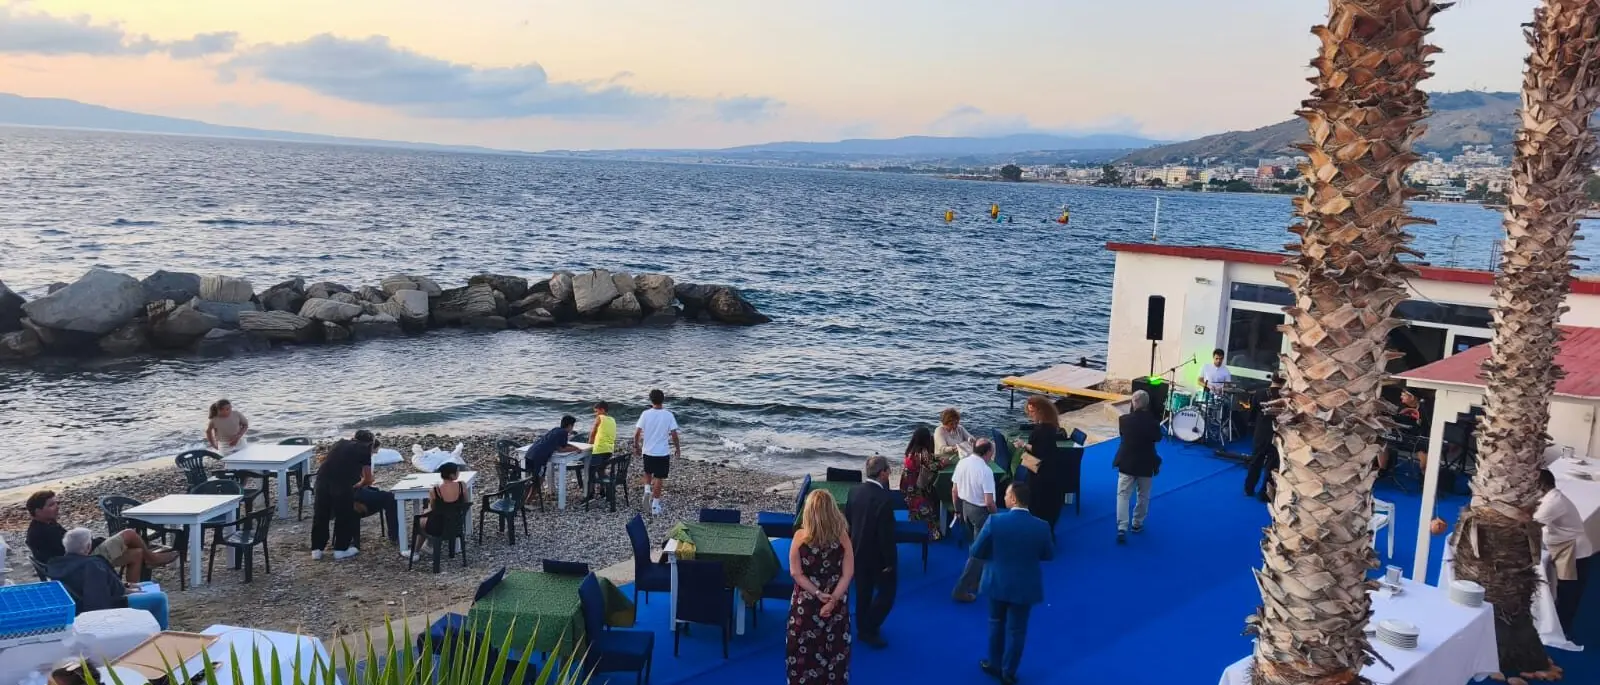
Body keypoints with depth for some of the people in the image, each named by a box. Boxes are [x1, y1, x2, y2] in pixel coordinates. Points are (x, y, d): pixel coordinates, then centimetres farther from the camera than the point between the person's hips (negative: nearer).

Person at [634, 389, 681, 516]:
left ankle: (647, 490, 5)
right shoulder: (668, 415, -10)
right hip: (663, 452, -2)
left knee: (648, 472, 27)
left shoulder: (645, 414, -7)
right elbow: (674, 434, -9)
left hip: (647, 451, 2)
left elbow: (637, 433, -7)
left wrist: (636, 446, 10)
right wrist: (677, 448, 6)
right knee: (659, 478, 6)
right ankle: (655, 505, 7)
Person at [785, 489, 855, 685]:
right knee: (835, 646, 17)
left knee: (804, 647, 15)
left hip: (806, 602, -1)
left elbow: (796, 573, -13)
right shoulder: (842, 536, -13)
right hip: (836, 601, 1)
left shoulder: (800, 536, -16)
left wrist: (817, 594, -10)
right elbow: (848, 573, -12)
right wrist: (833, 599, -12)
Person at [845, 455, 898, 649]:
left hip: (858, 551, 7)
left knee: (863, 592, 20)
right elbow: (887, 533, -23)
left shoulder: (854, 491, -6)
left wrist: (852, 544, 16)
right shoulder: (885, 498, -27)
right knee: (886, 591, 10)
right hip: (877, 555, -7)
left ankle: (862, 628, 32)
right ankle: (870, 629, 8)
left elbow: (847, 520, 4)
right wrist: (890, 560, -14)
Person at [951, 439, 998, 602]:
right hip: (980, 511, -7)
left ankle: (977, 578, 43)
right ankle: (962, 589, 2)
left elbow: (954, 490, 4)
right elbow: (989, 501, -24)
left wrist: (957, 510, 17)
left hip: (965, 506, 7)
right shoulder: (986, 471, -24)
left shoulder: (962, 463, -4)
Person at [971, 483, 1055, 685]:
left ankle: (995, 664, 36)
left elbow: (976, 551, -12)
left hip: (998, 582, 0)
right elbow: (1049, 555, 0)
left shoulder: (995, 521, -21)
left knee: (997, 623, 22)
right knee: (1016, 629, 13)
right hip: (1025, 586, 0)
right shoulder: (1041, 526, -16)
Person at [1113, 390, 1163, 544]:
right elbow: (1158, 438, 3)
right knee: (1143, 496, 19)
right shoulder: (1152, 422, -14)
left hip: (1126, 463, 0)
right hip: (1145, 464, 0)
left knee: (1123, 495, 0)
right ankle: (1137, 523, 28)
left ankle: (1122, 528, -13)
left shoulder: (1124, 419, -11)